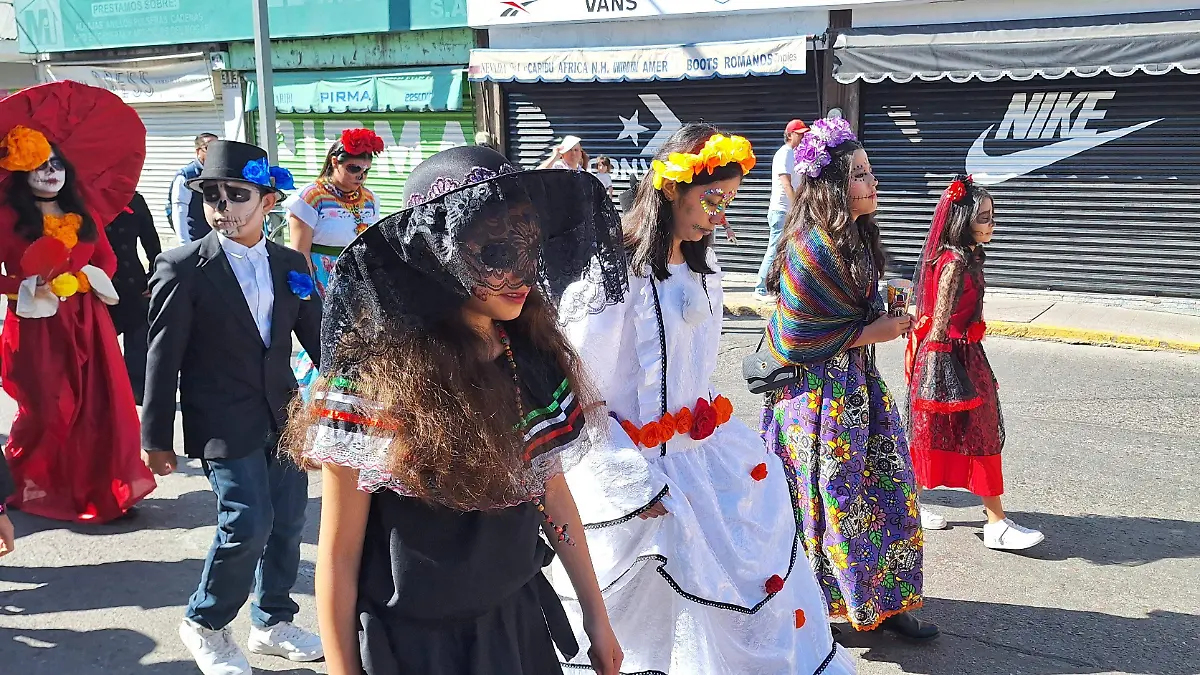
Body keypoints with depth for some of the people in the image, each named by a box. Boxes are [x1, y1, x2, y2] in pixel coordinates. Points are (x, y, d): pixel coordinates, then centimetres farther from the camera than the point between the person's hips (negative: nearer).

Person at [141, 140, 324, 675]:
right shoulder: (183, 268, -9)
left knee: (287, 522, 11)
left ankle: (273, 622, 32)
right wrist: (156, 438, -6)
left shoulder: (290, 264, 5)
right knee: (248, 524, -10)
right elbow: (163, 359, -7)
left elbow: (317, 337, 12)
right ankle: (204, 623, 15)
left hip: (284, 417, 5)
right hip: (223, 424, -5)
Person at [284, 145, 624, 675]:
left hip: (521, 619, 5)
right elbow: (338, 555, -14)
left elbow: (552, 492, 5)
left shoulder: (535, 356, -6)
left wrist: (596, 616, 11)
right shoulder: (372, 380, -22)